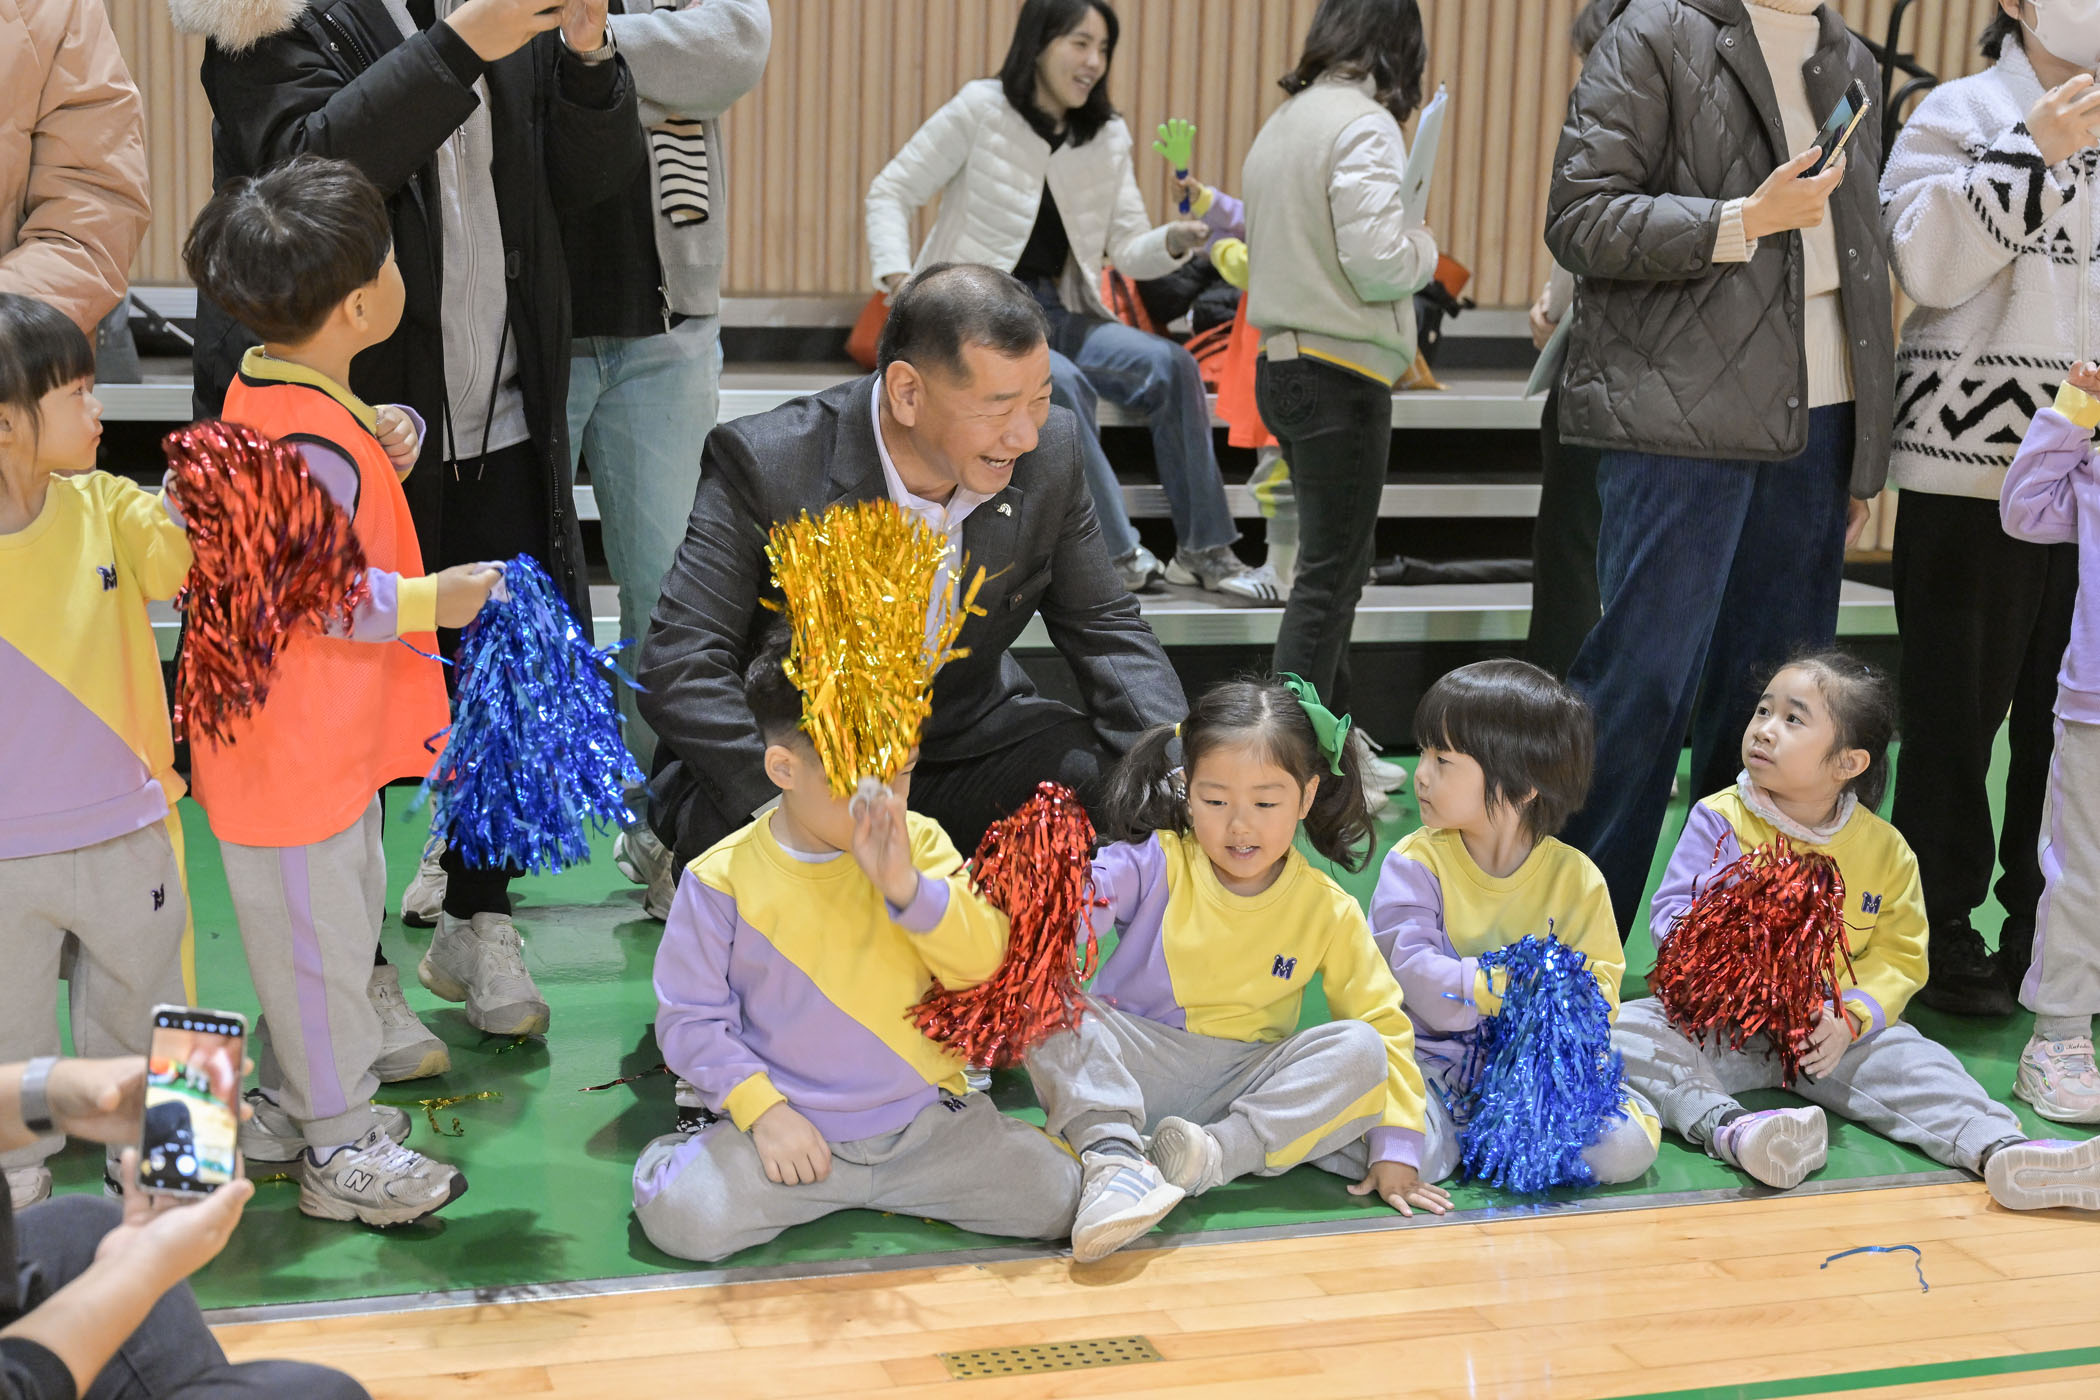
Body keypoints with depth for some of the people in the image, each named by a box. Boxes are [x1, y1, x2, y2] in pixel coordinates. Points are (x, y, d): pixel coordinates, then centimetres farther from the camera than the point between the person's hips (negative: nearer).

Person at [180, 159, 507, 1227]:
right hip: (290, 748, -11)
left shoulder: (273, 390, 6)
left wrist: (382, 443, 1)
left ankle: (289, 1105, 35)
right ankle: (342, 1149, 15)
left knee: (346, 902, 22)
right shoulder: (310, 444, -26)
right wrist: (434, 600, -18)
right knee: (316, 933, 2)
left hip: (326, 733, 11)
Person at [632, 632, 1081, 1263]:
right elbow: (692, 1017, -4)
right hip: (792, 1126, -2)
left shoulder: (919, 843, 2)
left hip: (924, 1114, 3)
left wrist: (905, 885, -23)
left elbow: (983, 961, -8)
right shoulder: (723, 879, -7)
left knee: (1056, 1195, -15)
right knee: (681, 1216, -26)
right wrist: (761, 1109, -15)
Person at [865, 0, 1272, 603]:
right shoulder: (980, 110, -5)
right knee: (1059, 381, -35)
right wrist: (899, 279, -18)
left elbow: (1128, 252, 4)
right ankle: (1115, 553, -29)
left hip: (1059, 314, 5)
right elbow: (890, 192, -2)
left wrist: (1174, 240, -19)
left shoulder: (1108, 136, 8)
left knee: (1172, 366, -20)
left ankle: (1203, 550, -16)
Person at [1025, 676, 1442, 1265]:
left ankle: (1215, 1156, -35)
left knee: (1358, 1050, -24)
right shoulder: (1154, 864, -5)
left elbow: (1383, 1021, 2)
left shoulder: (1329, 911, 0)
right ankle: (1114, 1156, -41)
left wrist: (1395, 1149, -6)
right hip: (1130, 1068, -1)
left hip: (1244, 1082, 1)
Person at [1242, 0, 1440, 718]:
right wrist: (1424, 247, 0)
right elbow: (1377, 263, -20)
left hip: (1282, 363, 9)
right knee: (1329, 575, -5)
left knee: (1337, 570, 17)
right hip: (1342, 373, -9)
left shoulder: (1284, 120, 15)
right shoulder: (1364, 125, -13)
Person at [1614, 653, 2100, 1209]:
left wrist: (1849, 1021, -19)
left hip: (1828, 1034, 1)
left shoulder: (1885, 849, 0)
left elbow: (1899, 957, -1)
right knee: (1627, 1031, -29)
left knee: (1910, 1059, -25)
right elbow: (1673, 920, -9)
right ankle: (1728, 1129, -47)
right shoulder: (1719, 821, -4)